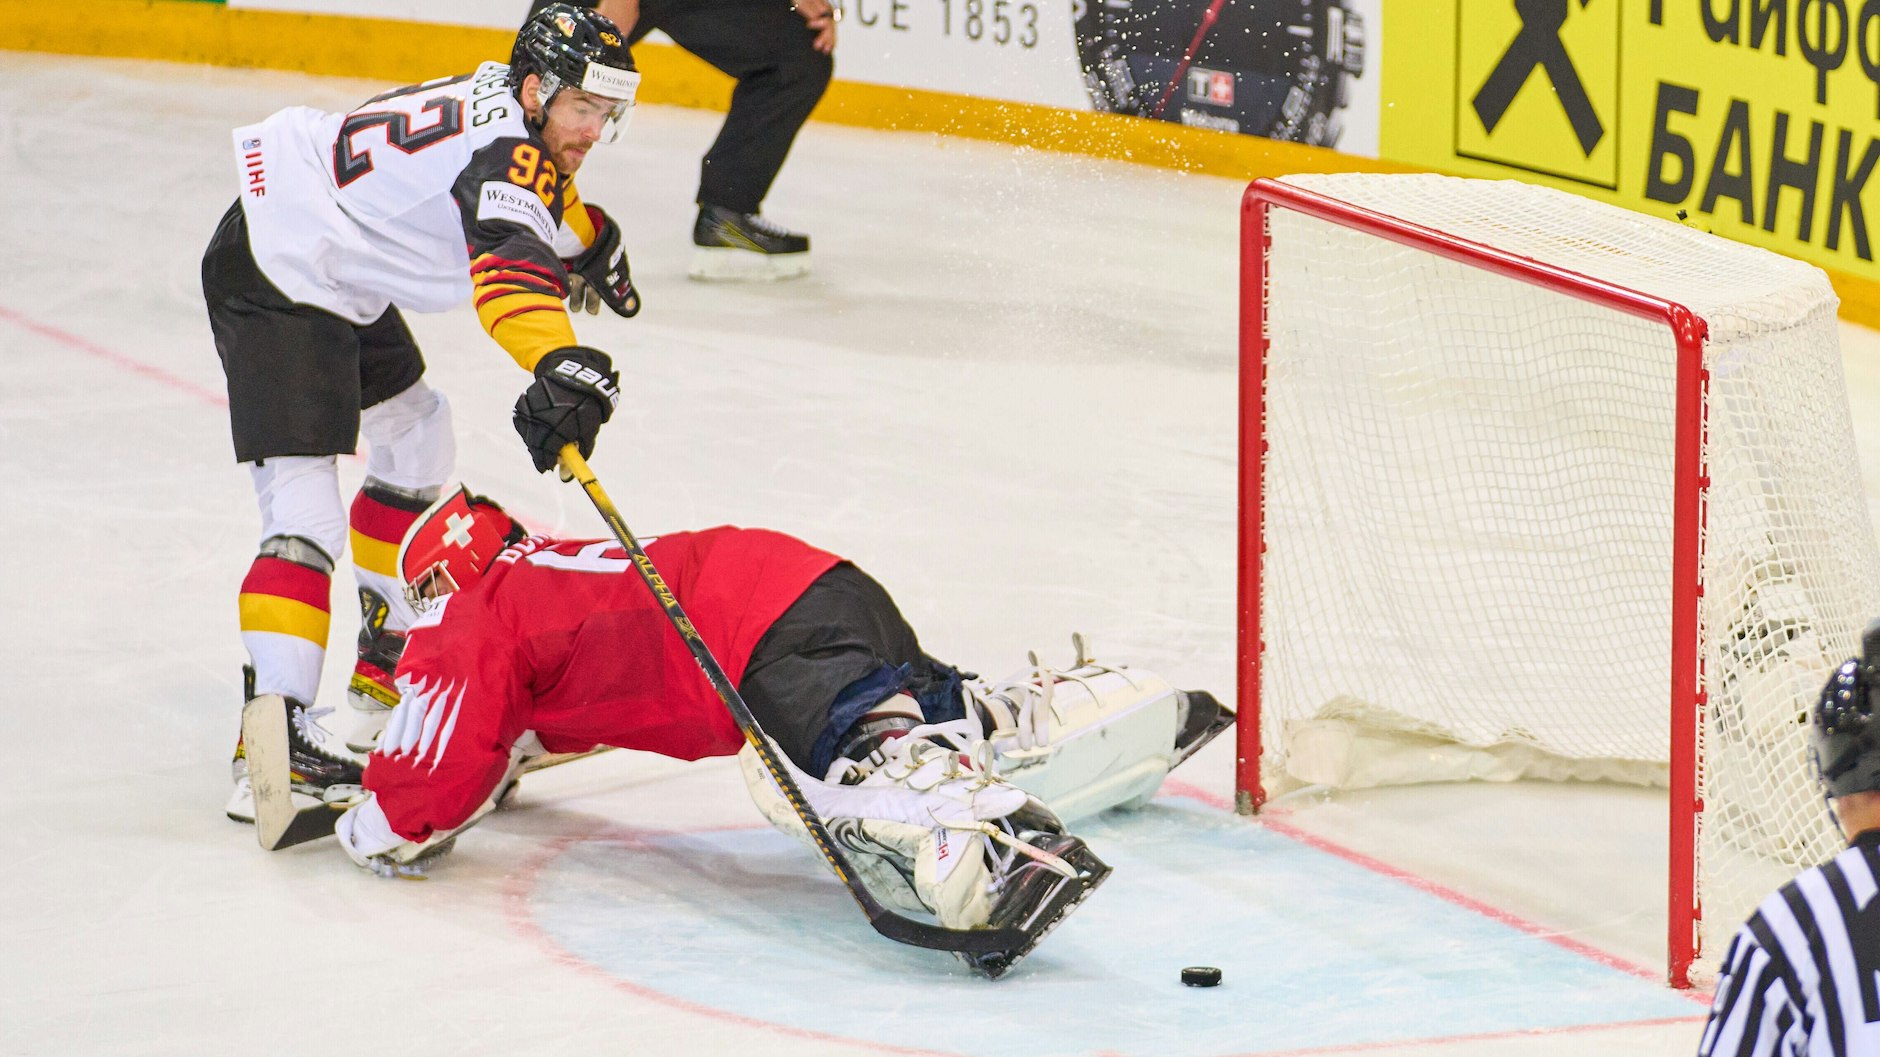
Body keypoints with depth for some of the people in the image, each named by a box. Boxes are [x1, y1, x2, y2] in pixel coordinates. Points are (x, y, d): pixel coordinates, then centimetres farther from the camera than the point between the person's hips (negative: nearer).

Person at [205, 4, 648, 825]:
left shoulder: (502, 104, 7)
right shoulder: (504, 147, -23)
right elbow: (508, 259, -45)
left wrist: (591, 240, 42)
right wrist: (558, 364, -59)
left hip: (338, 281, 11)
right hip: (271, 279, -11)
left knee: (416, 437, 27)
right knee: (305, 511, -22)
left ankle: (387, 656, 39)